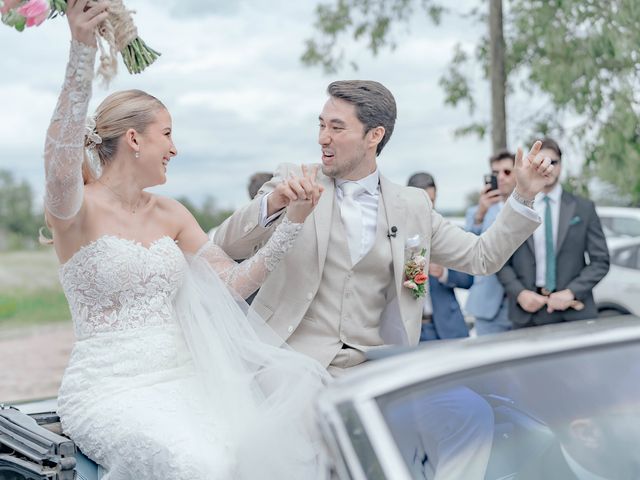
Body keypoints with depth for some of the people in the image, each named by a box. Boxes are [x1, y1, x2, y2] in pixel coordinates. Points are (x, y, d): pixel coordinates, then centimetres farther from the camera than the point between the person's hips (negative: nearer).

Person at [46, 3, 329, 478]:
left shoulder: (171, 214, 12)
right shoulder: (78, 209, -7)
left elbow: (234, 283, 10)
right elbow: (60, 165, -30)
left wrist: (292, 221, 0)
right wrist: (82, 51, -40)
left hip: (178, 379, 6)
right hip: (109, 389, -6)